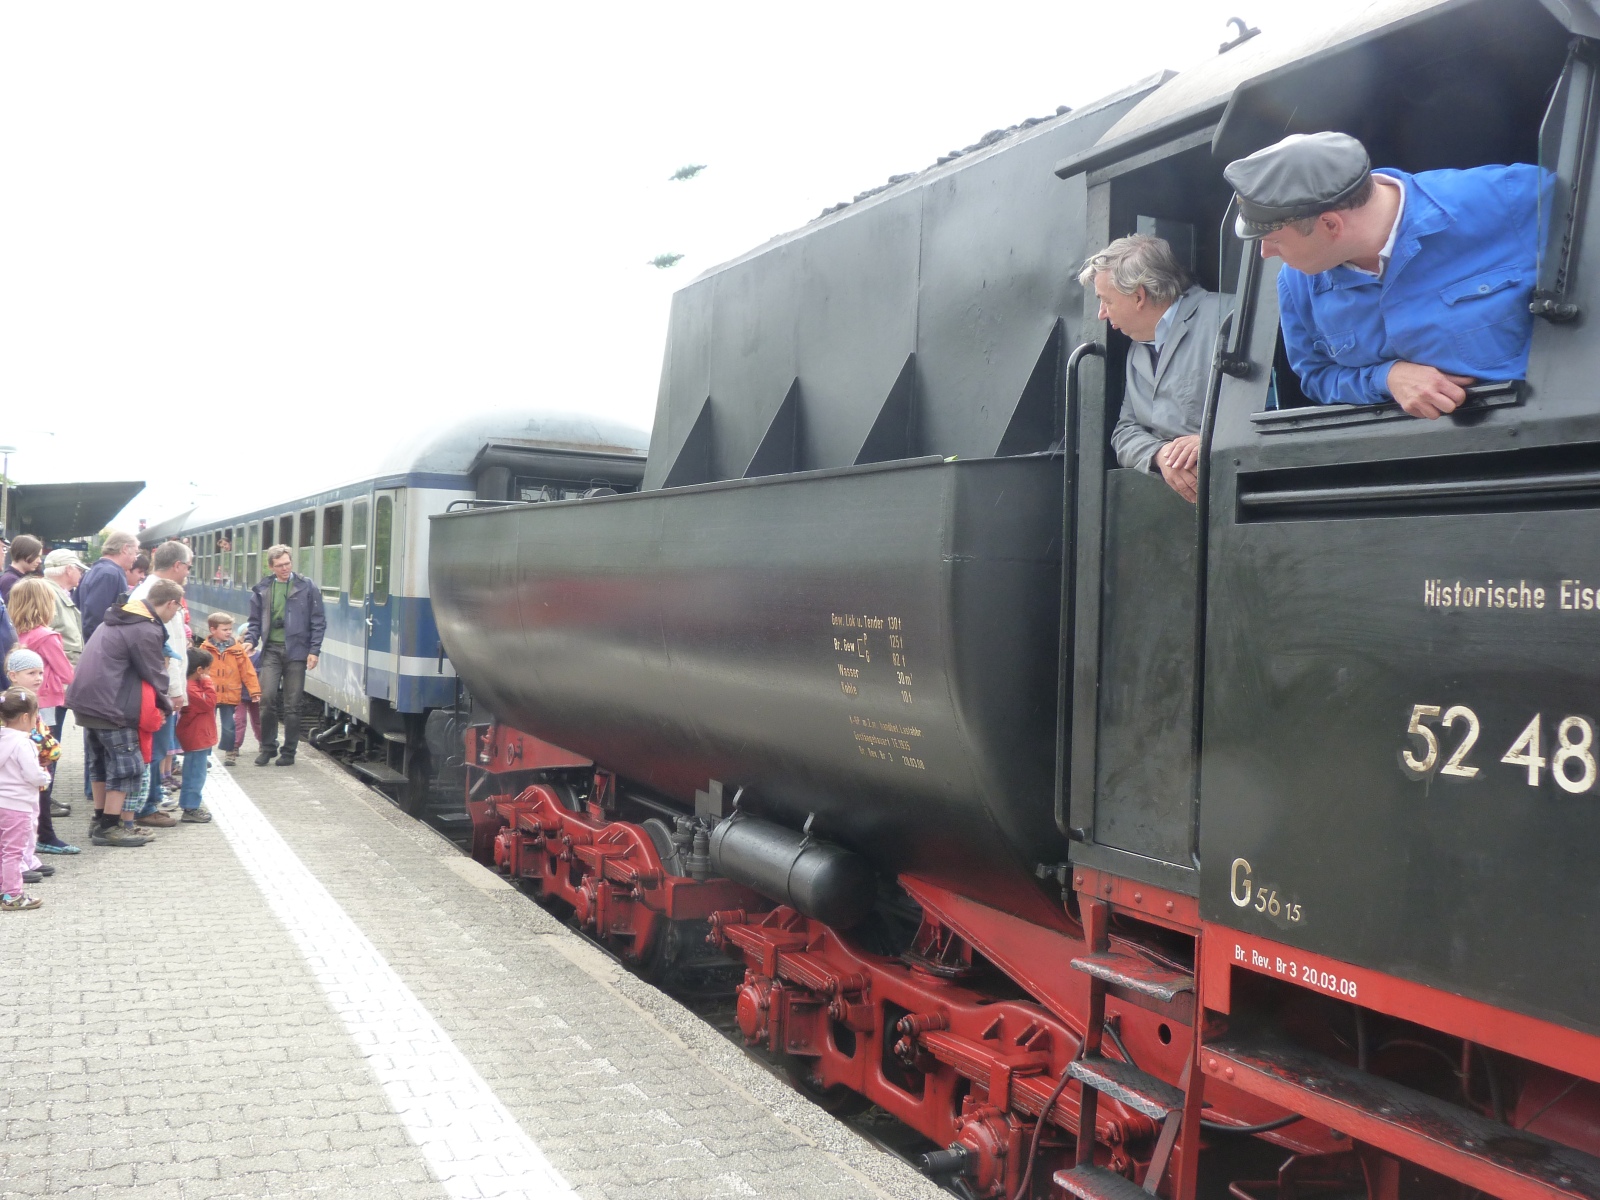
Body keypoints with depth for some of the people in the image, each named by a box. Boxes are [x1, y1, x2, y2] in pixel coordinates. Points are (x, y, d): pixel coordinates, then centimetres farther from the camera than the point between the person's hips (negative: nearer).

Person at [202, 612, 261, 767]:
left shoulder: (237, 649, -2)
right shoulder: (205, 649, -4)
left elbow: (248, 671, -2)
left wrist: (254, 691, -4)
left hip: (230, 696, 1)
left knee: (229, 726, 6)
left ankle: (229, 753, 19)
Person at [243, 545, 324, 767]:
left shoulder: (307, 587, 1)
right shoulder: (262, 589, 9)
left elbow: (318, 622, 1)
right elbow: (255, 621, 16)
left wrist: (314, 651, -5)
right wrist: (250, 640, -2)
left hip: (296, 651, -2)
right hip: (272, 650, 2)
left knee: (291, 704, 3)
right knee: (267, 698, -7)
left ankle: (289, 752, 12)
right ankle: (267, 747, 9)